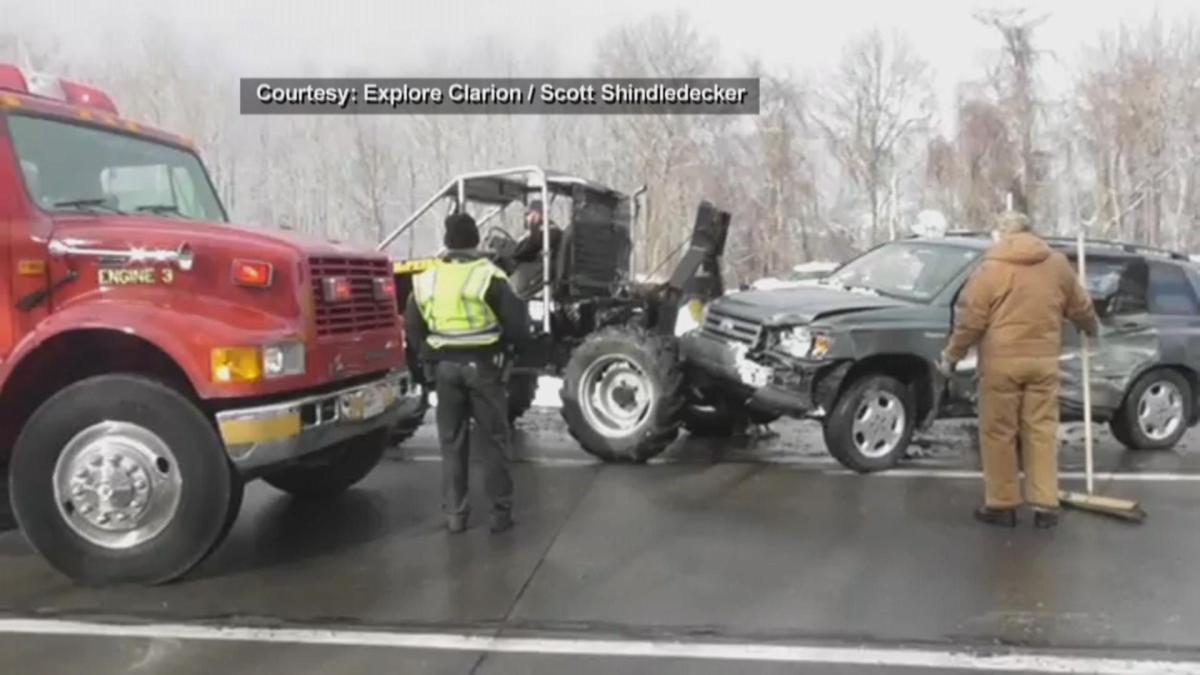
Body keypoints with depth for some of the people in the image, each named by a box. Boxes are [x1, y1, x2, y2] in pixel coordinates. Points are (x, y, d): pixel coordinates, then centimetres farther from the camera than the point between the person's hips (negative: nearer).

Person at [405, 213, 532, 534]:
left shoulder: (426, 280, 4)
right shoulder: (488, 277, -10)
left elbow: (412, 330, 7)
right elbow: (515, 322, -11)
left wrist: (425, 363, 18)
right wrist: (518, 346, 8)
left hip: (444, 366, 3)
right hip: (483, 365, -3)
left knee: (452, 441, 12)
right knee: (493, 439, 6)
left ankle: (454, 513, 14)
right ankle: (501, 510, 9)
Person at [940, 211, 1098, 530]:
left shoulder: (991, 267, -5)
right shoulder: (1058, 263, 8)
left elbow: (971, 319, -8)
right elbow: (1081, 307, 20)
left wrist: (951, 355, 3)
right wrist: (1092, 328, 41)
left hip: (1001, 361, -4)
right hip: (1044, 360, 4)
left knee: (998, 433, 5)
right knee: (1042, 431, 9)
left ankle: (1001, 505, 10)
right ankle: (1046, 505, 10)